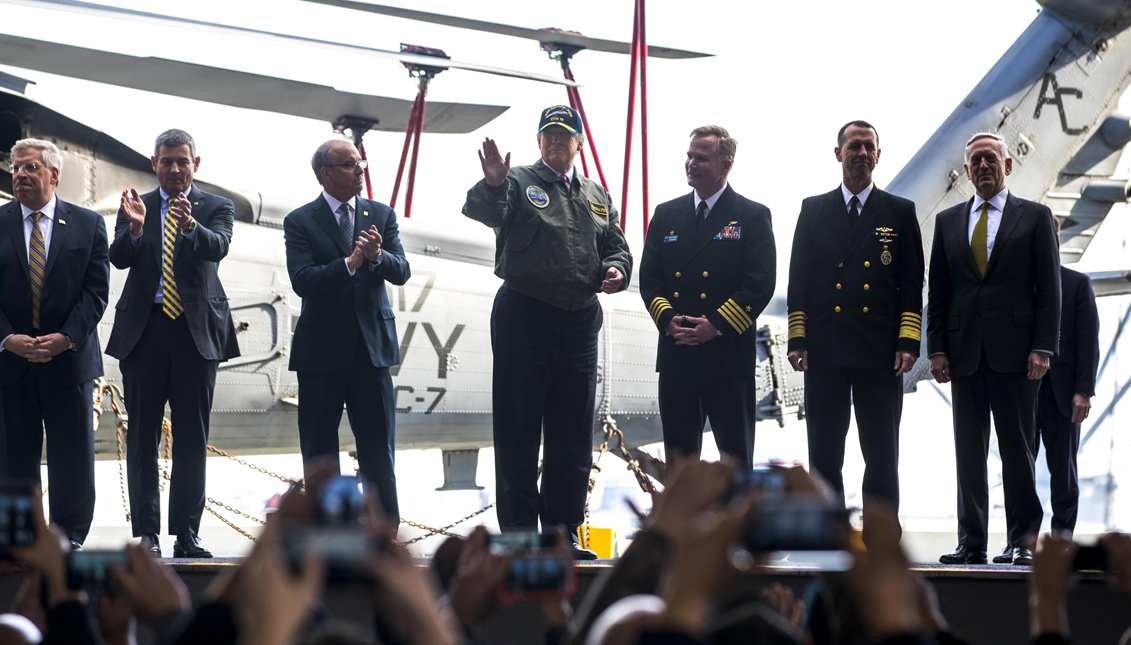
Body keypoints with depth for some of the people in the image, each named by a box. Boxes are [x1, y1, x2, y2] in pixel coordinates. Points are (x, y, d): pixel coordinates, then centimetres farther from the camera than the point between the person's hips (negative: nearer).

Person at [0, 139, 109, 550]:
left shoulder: (87, 224, 5)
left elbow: (97, 289, -1)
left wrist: (67, 338, -13)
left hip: (70, 358, -1)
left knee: (72, 454, 1)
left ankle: (70, 540, 10)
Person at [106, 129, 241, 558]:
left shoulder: (216, 208, 7)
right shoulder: (136, 207, 10)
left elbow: (218, 248, -14)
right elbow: (118, 259, -5)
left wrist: (191, 225, -35)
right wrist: (135, 228, -25)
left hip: (197, 331, -1)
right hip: (144, 332, 1)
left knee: (192, 440, 2)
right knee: (142, 437, 1)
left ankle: (187, 534, 6)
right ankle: (145, 533, 5)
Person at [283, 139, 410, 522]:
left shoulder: (381, 216, 9)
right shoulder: (301, 222, -1)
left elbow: (401, 272, 0)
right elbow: (302, 281, -14)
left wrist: (377, 257, -21)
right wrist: (350, 263, -24)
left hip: (373, 346, 2)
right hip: (321, 351, -2)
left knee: (378, 452, 2)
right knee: (319, 452, 3)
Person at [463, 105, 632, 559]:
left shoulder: (597, 197, 17)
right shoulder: (520, 183, 0)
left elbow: (616, 247, 18)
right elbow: (481, 210, -18)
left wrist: (615, 270, -5)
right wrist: (493, 184, -41)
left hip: (580, 321, 5)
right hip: (525, 315, -5)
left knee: (572, 434, 9)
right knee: (518, 430, -2)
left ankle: (563, 532, 18)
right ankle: (519, 535, 4)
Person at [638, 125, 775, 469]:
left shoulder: (753, 216, 0)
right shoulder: (667, 214, 13)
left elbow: (760, 285, -7)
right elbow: (649, 277, 9)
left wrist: (716, 325, -16)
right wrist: (668, 320, -9)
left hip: (730, 354, -4)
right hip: (676, 355, 4)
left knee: (736, 454, 2)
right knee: (679, 453, 8)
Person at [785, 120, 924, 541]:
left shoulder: (899, 213, 8)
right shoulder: (813, 211, 11)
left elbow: (912, 284, 5)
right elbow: (799, 281, 9)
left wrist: (908, 343, -5)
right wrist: (797, 340, 0)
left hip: (879, 354, -1)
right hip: (825, 353, 1)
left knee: (881, 456, -1)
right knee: (824, 455, 3)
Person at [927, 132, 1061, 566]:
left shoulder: (1035, 217, 6)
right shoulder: (947, 221, 14)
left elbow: (1049, 289, 2)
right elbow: (937, 293, 12)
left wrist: (1042, 348, -8)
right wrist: (936, 349, 2)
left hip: (1015, 352, -3)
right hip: (964, 353, 3)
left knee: (1018, 450, -1)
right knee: (968, 452, 3)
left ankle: (1023, 542, 4)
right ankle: (971, 544, 7)